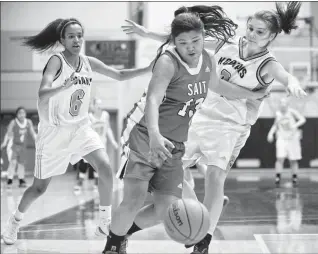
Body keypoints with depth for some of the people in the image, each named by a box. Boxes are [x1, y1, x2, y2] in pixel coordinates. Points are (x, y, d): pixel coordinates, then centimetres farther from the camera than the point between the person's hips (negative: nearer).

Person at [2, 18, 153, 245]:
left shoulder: (89, 62, -1)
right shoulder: (57, 61, -18)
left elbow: (120, 75, 6)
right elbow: (42, 94, -31)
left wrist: (150, 68, -7)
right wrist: (65, 86, -51)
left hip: (81, 127, 4)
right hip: (54, 131, -4)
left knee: (105, 168, -16)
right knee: (40, 187, 6)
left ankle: (105, 223, -2)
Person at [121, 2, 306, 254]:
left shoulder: (267, 65, -14)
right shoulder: (229, 44, 0)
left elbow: (286, 76, -36)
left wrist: (292, 83, -61)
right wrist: (147, 33, 8)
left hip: (230, 127, -6)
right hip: (201, 117, 6)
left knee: (215, 179, -20)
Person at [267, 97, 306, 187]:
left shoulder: (292, 112, -5)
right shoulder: (278, 113, 7)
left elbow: (303, 119, -10)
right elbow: (275, 125, 20)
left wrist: (295, 125, -26)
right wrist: (271, 133, 6)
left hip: (293, 138, -2)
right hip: (282, 138, 2)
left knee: (293, 160, 2)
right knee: (280, 158, -14)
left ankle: (294, 179, 15)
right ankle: (277, 178, -11)